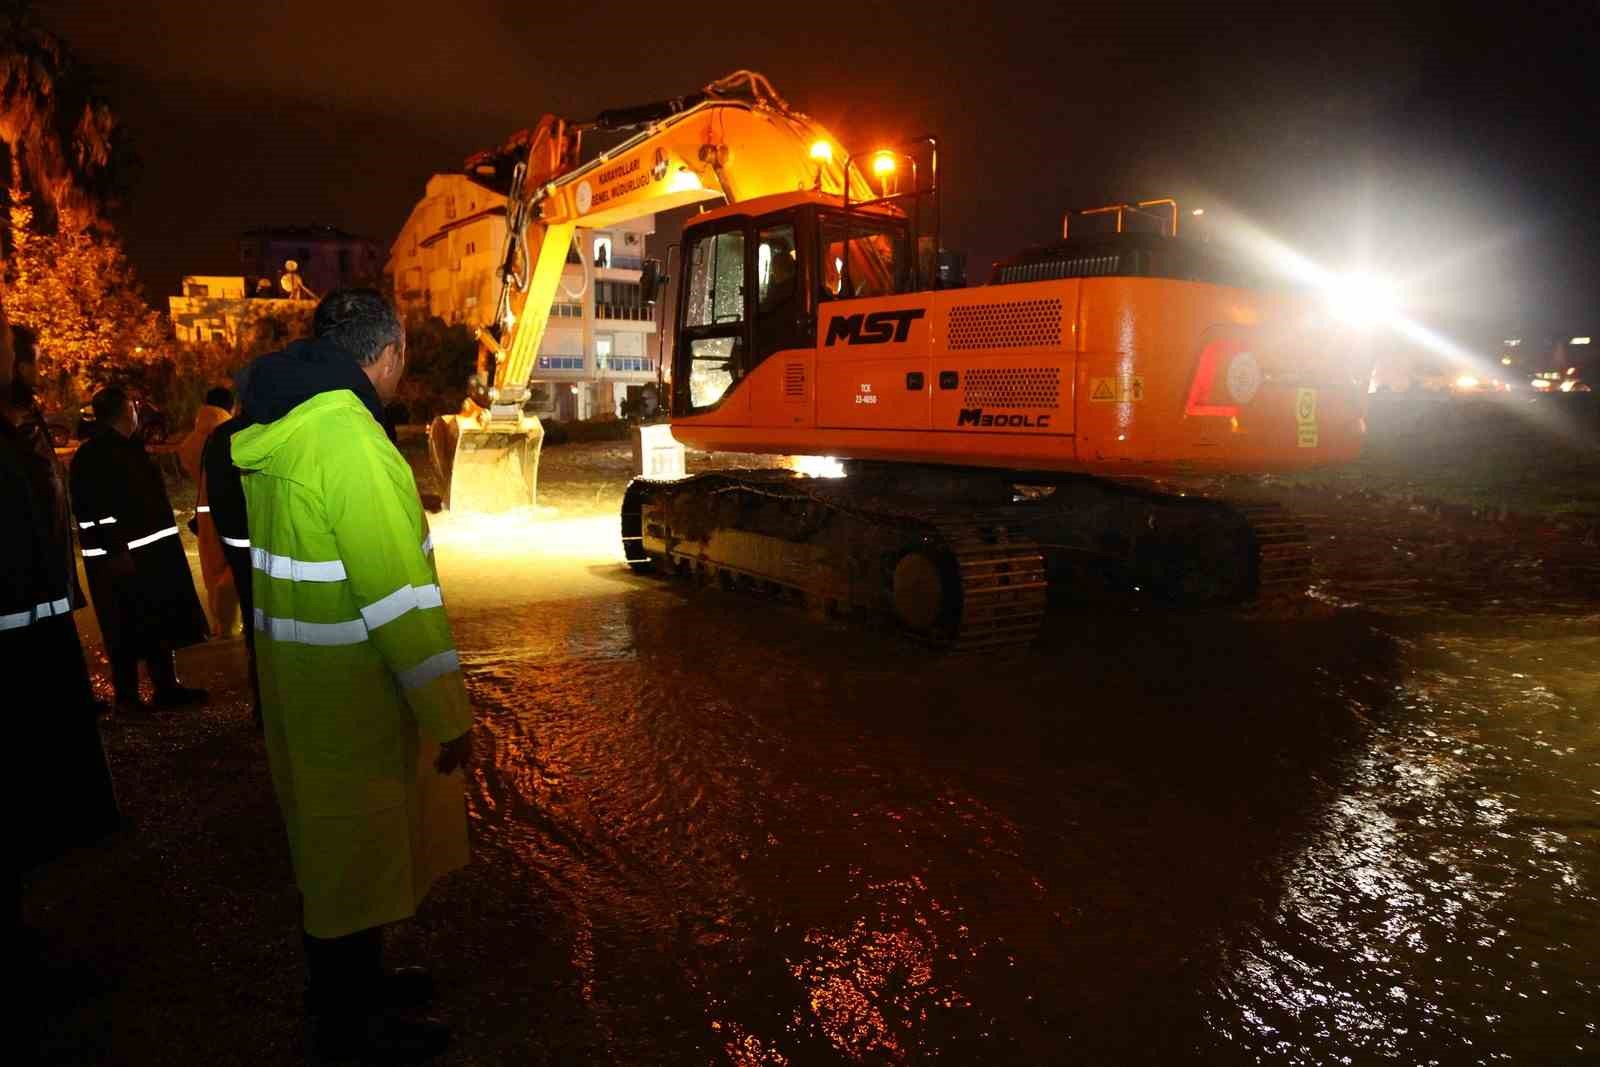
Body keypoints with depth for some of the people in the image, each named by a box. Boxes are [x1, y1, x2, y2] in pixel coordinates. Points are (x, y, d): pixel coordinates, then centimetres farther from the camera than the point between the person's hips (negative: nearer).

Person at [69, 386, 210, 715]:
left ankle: (167, 687, 24)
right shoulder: (91, 456, -11)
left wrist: (168, 541, 17)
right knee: (128, 631, 1)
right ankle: (126, 697, 13)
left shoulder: (131, 447, 15)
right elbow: (92, 512, -18)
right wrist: (115, 553, -23)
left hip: (153, 552, 9)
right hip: (120, 560, -9)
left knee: (161, 623, 14)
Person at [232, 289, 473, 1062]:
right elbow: (398, 594, -25)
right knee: (358, 856, 8)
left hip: (298, 679, 9)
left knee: (334, 845, 23)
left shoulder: (273, 434, 6)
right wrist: (448, 716, -18)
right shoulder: (350, 440, -23)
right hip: (353, 696, -9)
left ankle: (351, 984, 43)